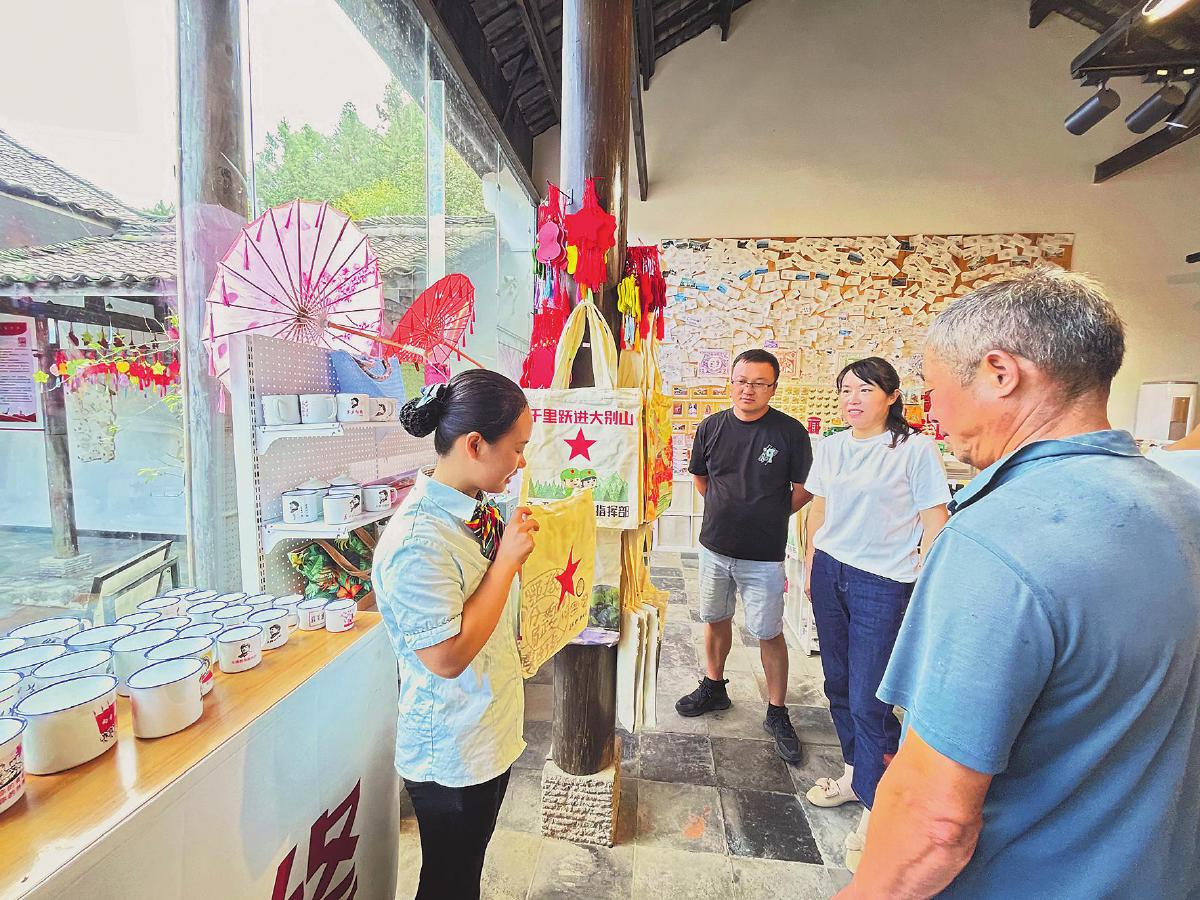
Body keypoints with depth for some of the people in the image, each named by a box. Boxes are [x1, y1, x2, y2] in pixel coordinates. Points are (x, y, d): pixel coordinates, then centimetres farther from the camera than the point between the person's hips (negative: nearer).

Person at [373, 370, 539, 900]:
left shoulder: (475, 509, -2)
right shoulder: (417, 542, -30)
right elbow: (447, 657, -29)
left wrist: (515, 542, -2)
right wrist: (508, 558, -27)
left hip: (491, 734, 8)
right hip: (452, 756, -7)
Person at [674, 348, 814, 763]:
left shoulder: (790, 432, -10)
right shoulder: (711, 427, -1)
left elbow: (803, 490, -2)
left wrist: (769, 517, 3)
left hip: (763, 555, -3)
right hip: (714, 546, 4)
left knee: (769, 634, 5)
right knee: (715, 619, 19)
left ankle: (777, 714, 26)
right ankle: (714, 687, 41)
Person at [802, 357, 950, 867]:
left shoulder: (915, 450, -9)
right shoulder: (830, 448, 6)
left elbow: (934, 525, -7)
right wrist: (811, 567, 15)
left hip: (882, 585, -5)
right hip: (830, 574, 6)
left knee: (868, 699, -1)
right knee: (838, 683, 17)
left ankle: (879, 808, 20)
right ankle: (857, 772, 38)